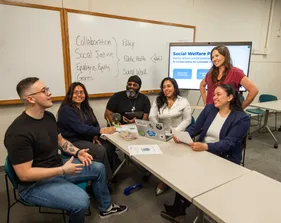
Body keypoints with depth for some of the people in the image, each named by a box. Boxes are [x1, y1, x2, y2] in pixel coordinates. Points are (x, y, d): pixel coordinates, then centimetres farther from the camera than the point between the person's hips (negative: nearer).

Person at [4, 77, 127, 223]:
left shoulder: (48, 116, 1)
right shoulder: (18, 132, -27)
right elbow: (24, 174, -25)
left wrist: (77, 152, -3)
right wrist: (62, 170, -26)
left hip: (57, 167, 9)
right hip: (35, 184, -8)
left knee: (98, 168, 11)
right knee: (81, 201, -30)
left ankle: (106, 207, 31)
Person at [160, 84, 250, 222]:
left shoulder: (242, 118, -10)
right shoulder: (209, 108, 6)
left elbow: (228, 143, -21)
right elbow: (195, 128, 3)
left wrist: (205, 146, -37)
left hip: (224, 159, -5)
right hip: (202, 152, 5)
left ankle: (179, 207, -2)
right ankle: (179, 206, -4)